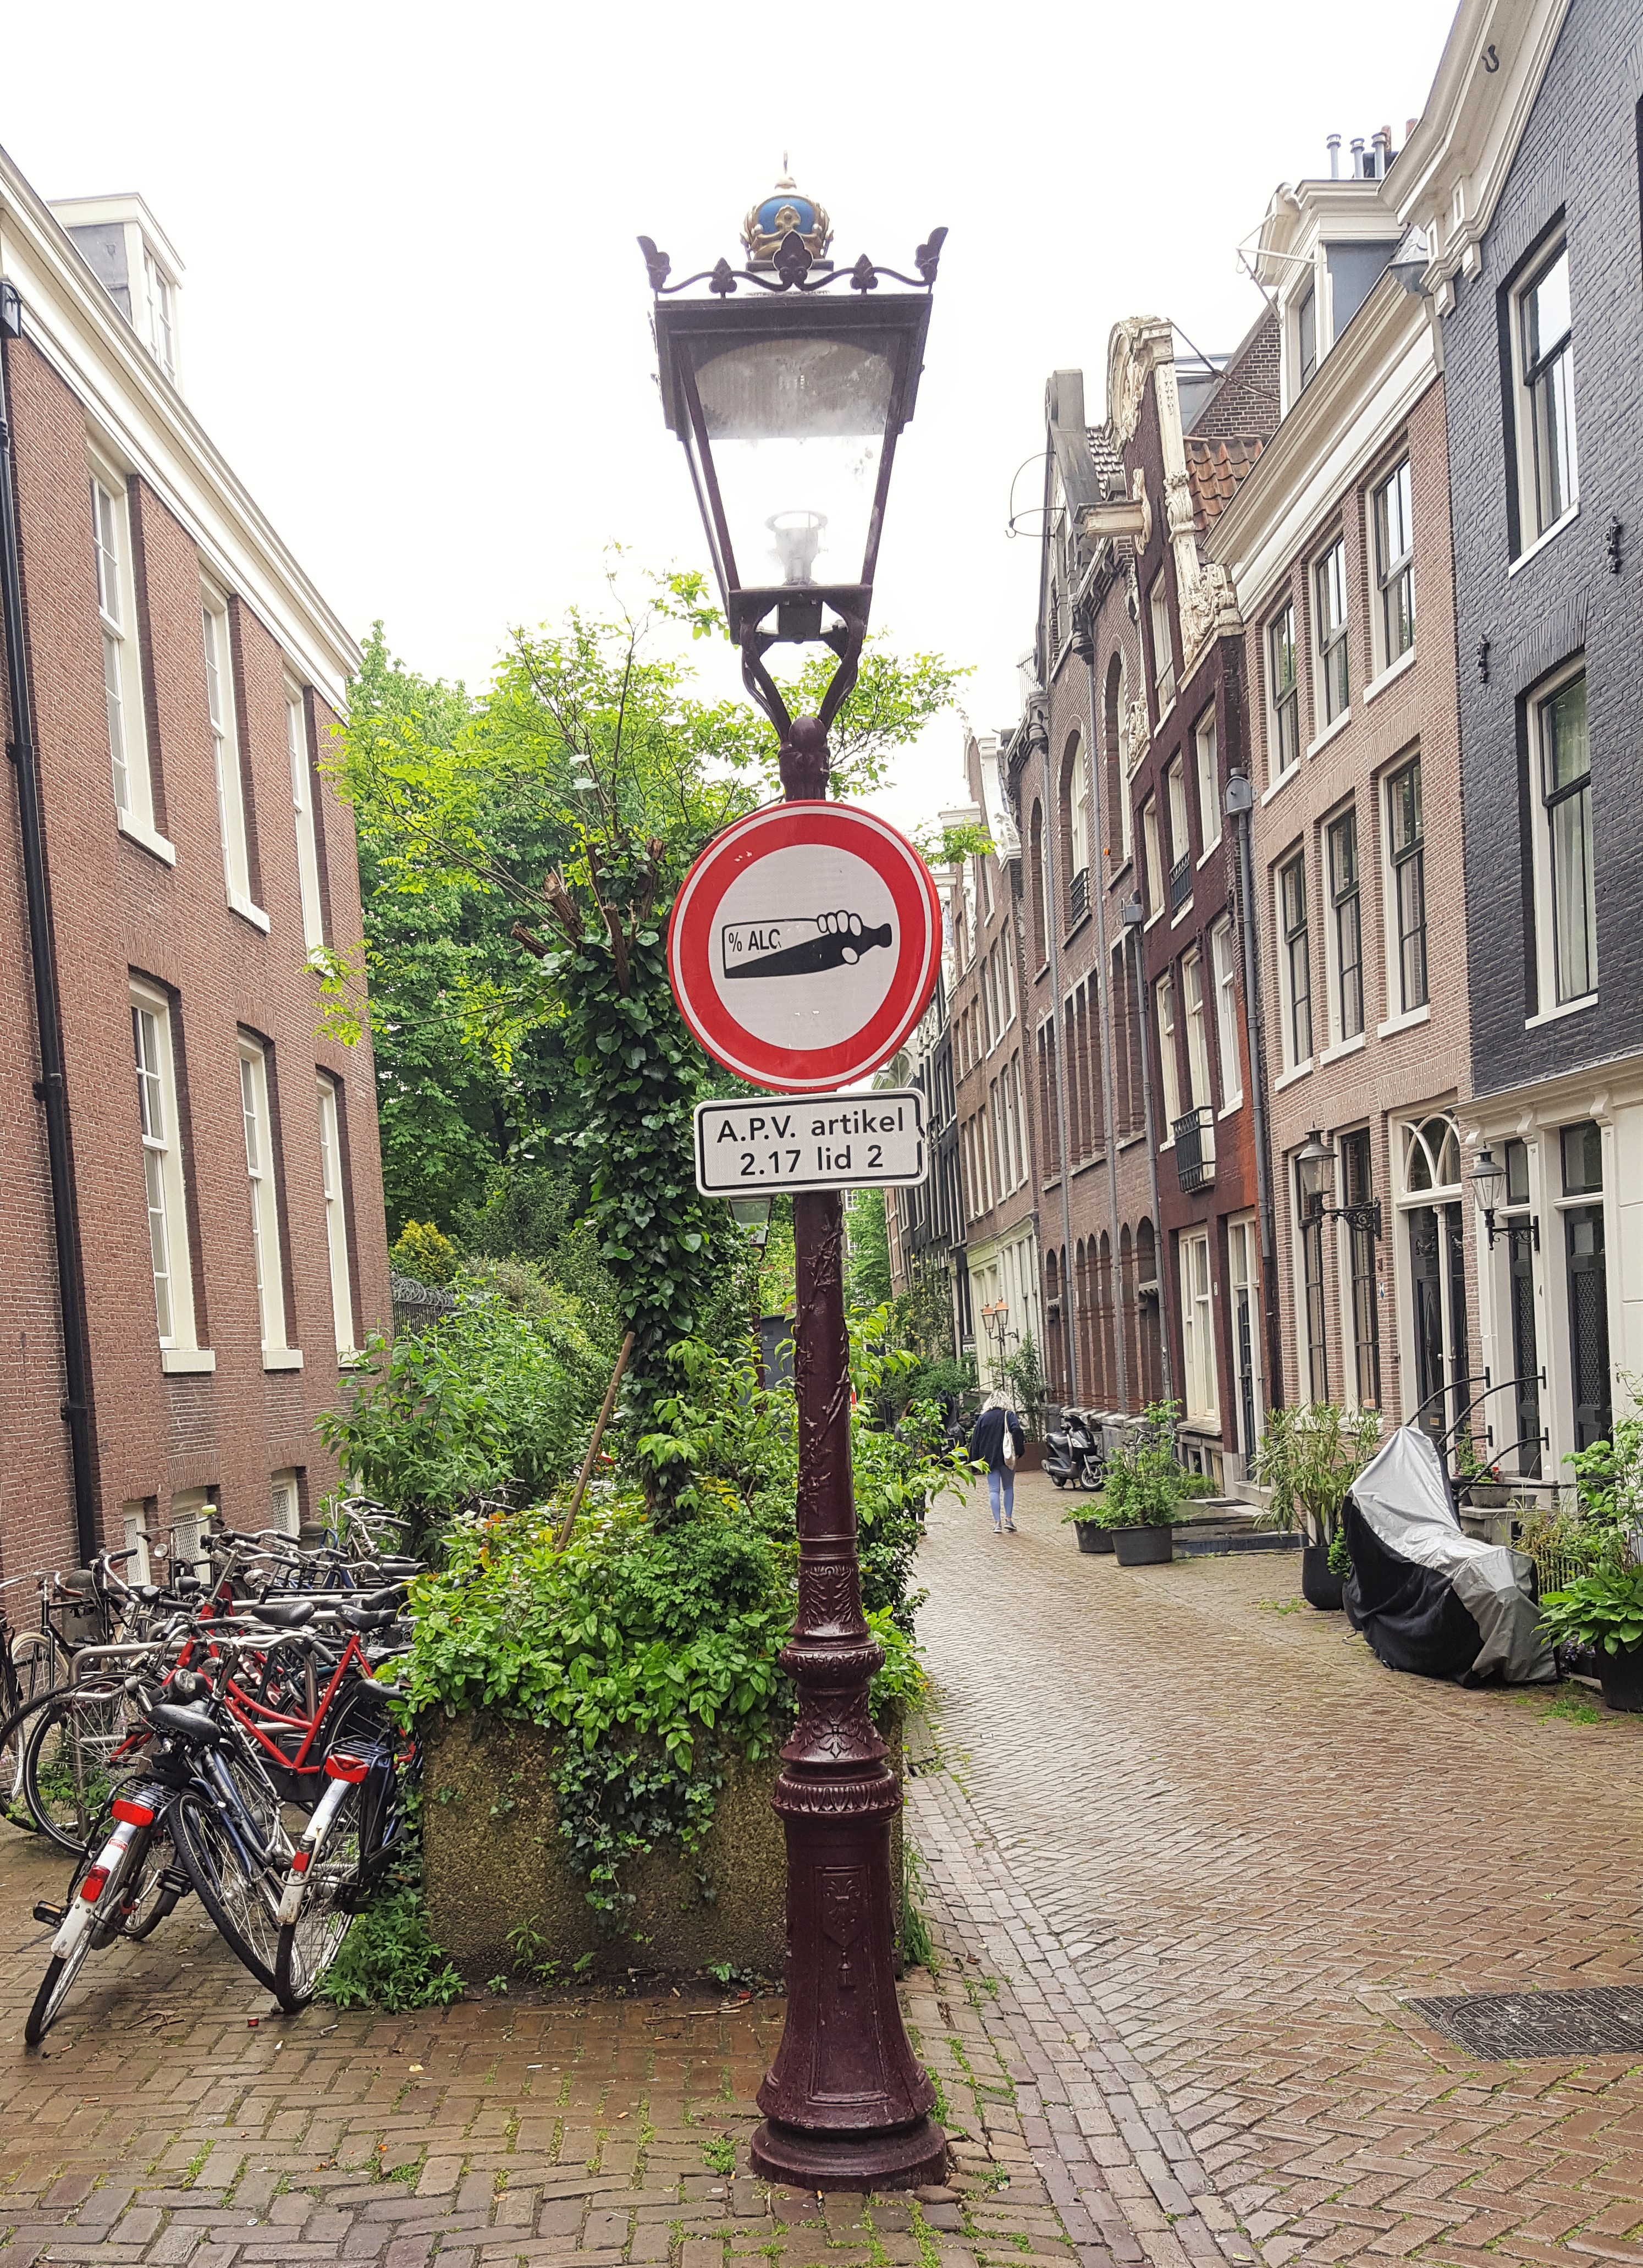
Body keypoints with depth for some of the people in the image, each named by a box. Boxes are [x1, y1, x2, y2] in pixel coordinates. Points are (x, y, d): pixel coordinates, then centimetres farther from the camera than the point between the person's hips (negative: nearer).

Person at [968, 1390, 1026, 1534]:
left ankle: (997, 1523, -6)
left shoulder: (983, 1418, 8)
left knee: (994, 1490, 2)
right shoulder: (1009, 1416, 0)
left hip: (989, 1459, 2)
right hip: (1006, 1458, -2)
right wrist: (1017, 1451, -11)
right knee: (1009, 1488, 11)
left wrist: (975, 1460, 12)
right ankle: (1009, 1520, 3)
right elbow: (1016, 1430, -17)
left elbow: (975, 1440, 7)